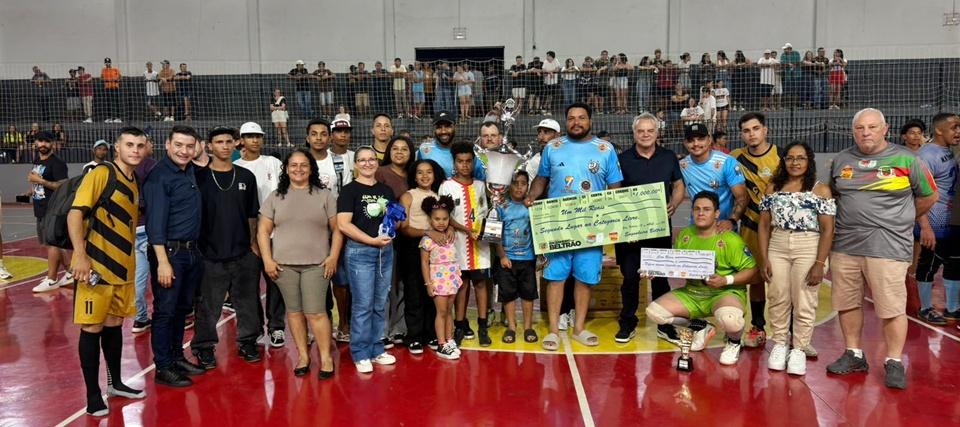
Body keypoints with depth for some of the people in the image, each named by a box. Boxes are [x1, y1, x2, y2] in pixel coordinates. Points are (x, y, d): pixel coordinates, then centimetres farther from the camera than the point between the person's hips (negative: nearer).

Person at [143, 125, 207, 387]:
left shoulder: (191, 171, 8)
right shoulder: (159, 176, -13)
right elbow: (156, 222, -17)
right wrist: (163, 262, -21)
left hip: (191, 251, 8)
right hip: (169, 252, -7)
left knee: (184, 308, 16)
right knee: (165, 310, 1)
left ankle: (177, 357, 28)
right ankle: (163, 368, 10)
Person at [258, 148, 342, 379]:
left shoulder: (324, 195, 6)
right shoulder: (275, 196, 10)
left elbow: (337, 229, 4)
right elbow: (263, 231, 8)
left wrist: (333, 257, -5)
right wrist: (267, 260, -1)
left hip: (316, 264, -2)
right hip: (284, 264, 2)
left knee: (315, 312, -6)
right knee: (294, 311, 6)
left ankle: (326, 357, 4)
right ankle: (303, 356, 17)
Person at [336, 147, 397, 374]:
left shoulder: (386, 190, 14)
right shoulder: (349, 190, -3)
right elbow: (343, 224, -13)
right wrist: (372, 240, -17)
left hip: (385, 251, 6)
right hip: (360, 251, -5)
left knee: (380, 305, 11)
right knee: (363, 305, -3)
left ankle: (376, 350, 22)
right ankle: (361, 354, 8)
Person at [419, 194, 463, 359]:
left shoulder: (450, 235, 6)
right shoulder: (427, 239, -11)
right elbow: (424, 262, -9)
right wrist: (428, 283, -12)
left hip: (452, 278, 6)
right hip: (438, 279, -6)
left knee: (449, 311, 13)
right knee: (441, 312, -2)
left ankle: (449, 341, 21)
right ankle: (441, 345, 4)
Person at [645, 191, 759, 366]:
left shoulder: (730, 240, -14)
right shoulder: (683, 235, 2)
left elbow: (751, 269, -13)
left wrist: (726, 280, -27)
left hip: (725, 292, -6)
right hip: (691, 293, 6)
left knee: (729, 319, -40)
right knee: (653, 312, -11)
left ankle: (733, 342, 2)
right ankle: (701, 328, 13)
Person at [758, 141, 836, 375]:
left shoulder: (821, 190, 0)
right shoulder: (772, 188, 9)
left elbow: (827, 229, -4)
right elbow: (764, 225, 8)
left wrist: (820, 263, -10)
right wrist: (764, 259, 0)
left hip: (808, 250, -2)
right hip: (776, 249, 3)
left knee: (804, 303, 3)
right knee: (778, 300, 7)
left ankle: (799, 350, 13)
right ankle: (779, 345, 20)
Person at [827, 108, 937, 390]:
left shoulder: (906, 160, 0)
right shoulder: (841, 160, 10)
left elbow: (928, 196, 9)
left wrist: (899, 221, 12)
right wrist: (850, 219, 13)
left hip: (887, 247, -4)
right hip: (845, 245, 4)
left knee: (892, 308, -3)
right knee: (847, 303, 10)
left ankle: (894, 363, 10)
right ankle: (854, 355, 24)